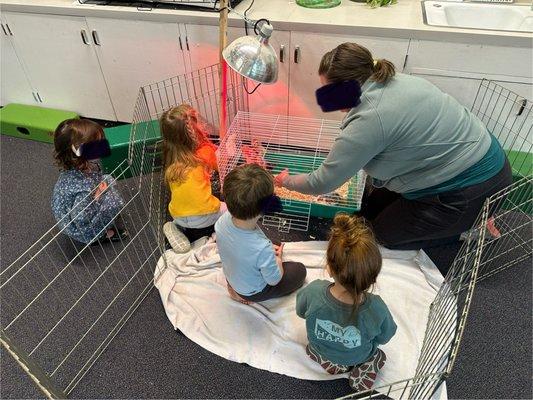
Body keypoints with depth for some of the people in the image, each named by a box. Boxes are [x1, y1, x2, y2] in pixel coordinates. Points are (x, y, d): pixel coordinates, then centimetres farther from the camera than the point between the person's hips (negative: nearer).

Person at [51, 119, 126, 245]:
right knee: (115, 202, -16)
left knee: (108, 180, 8)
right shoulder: (83, 186, -40)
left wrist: (102, 184, -8)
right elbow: (82, 221, -33)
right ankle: (100, 235, 6)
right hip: (81, 229, -8)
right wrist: (97, 196, -25)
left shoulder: (75, 165, -15)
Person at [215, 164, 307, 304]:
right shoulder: (262, 249, -44)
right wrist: (277, 258, -3)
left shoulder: (223, 220, -27)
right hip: (252, 291, -5)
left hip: (230, 276, 6)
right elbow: (274, 280, -22)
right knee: (300, 270, 13)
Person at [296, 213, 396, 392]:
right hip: (357, 358, -1)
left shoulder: (313, 291, -41)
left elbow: (300, 312, -14)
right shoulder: (376, 309, -42)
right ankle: (361, 372, 16)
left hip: (320, 351, 1)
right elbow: (383, 338, -16)